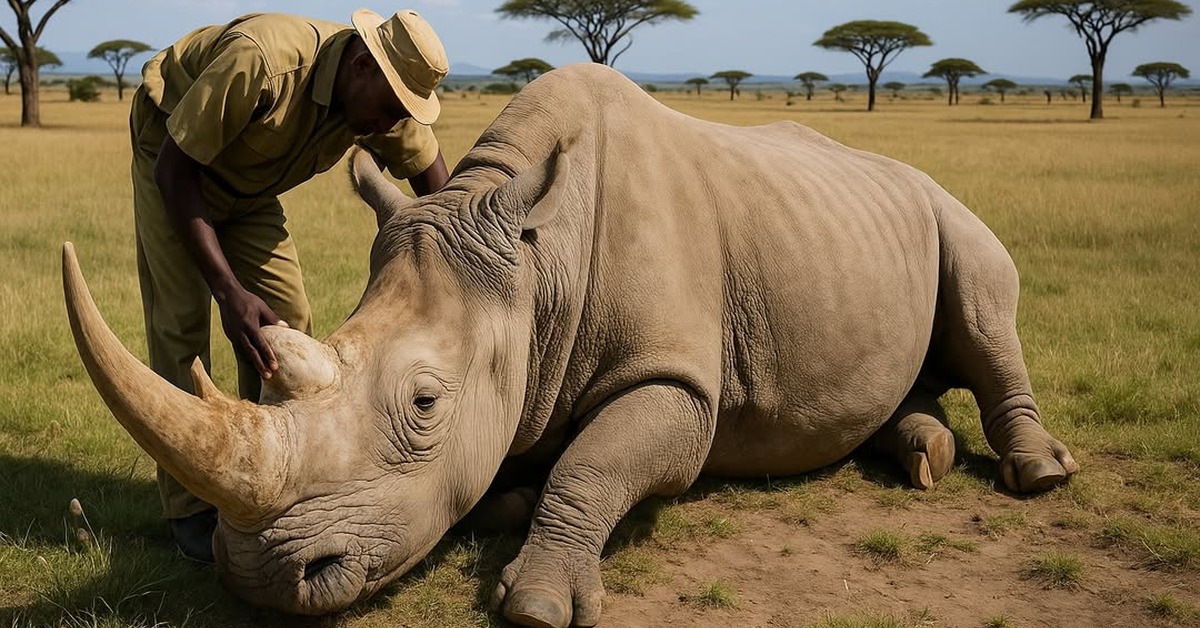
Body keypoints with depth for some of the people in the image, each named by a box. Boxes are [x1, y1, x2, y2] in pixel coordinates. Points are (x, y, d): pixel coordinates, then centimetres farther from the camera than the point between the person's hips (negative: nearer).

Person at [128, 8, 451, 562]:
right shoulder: (262, 61, -39)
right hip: (173, 164, -6)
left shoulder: (383, 103, -19)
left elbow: (433, 177, -2)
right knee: (181, 320, -13)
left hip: (249, 189, 6)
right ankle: (187, 510, -6)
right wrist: (229, 290, -38)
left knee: (287, 318, -3)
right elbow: (175, 168, -32)